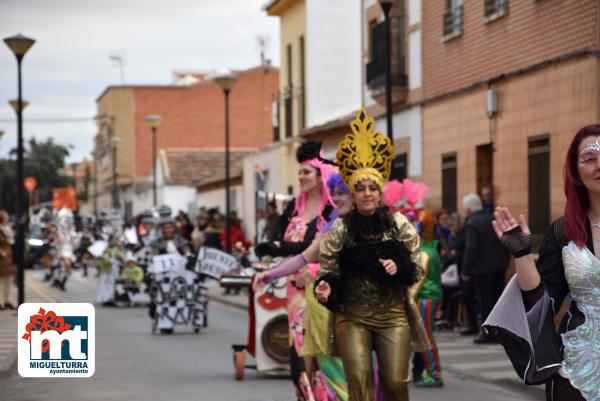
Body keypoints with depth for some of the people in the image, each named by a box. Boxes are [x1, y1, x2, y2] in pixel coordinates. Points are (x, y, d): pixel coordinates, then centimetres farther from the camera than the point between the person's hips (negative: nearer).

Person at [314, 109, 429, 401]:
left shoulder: (399, 224, 2)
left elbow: (416, 268, 6)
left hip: (393, 314, 1)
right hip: (352, 316, -1)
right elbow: (328, 270, 3)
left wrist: (399, 268, -15)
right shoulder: (340, 229, -1)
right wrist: (325, 288, -19)